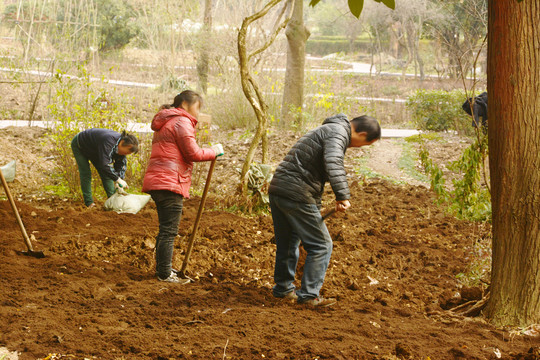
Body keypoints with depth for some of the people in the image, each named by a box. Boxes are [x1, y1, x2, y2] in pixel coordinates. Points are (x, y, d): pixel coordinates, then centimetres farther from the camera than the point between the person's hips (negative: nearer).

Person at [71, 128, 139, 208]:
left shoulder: (121, 144, -18)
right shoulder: (109, 142, -44)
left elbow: (121, 165, -9)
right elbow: (104, 165, -48)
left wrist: (118, 183, -18)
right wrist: (118, 179, -42)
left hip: (93, 150, 8)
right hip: (79, 147, -8)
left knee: (105, 173, 0)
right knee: (85, 174, -13)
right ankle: (89, 203, -8)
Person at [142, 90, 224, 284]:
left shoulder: (165, 123, 25)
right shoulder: (182, 121, -8)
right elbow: (193, 153, -13)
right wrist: (214, 151, 0)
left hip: (157, 181, 10)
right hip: (170, 183, -10)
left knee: (166, 229, 18)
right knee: (169, 230, -6)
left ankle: (162, 269, 25)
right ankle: (165, 274, -4)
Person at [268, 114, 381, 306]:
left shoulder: (326, 130, 26)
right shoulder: (338, 133, -8)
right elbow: (333, 163, -29)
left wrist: (315, 208, 43)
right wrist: (342, 196, -35)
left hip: (277, 189, 10)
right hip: (296, 194, -10)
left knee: (287, 243, 23)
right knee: (321, 245, 0)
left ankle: (283, 288, 35)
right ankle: (308, 294, 2)